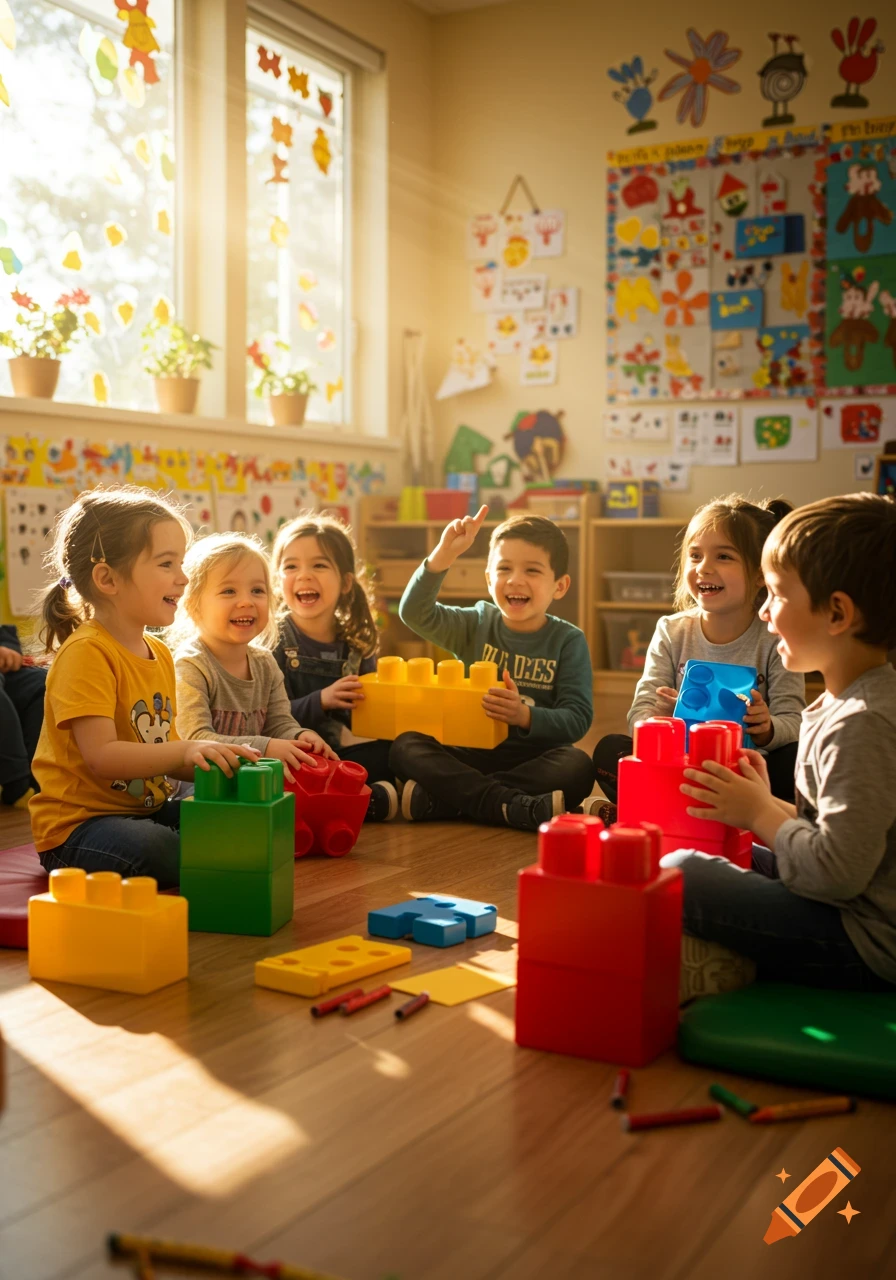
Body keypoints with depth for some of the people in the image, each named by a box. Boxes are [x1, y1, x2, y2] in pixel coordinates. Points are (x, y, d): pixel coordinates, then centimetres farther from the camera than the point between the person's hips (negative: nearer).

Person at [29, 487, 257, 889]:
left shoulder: (159, 654, 11)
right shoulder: (85, 652, -17)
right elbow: (101, 757, -26)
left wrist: (215, 764, -5)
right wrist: (186, 752, -36)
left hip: (146, 810, 8)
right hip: (78, 824, -8)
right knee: (156, 849, -35)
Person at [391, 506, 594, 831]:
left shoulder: (568, 641, 3)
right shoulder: (477, 625, 9)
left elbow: (578, 719, -7)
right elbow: (414, 612, -7)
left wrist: (526, 716, -26)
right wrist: (444, 554, -20)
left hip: (533, 760, -2)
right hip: (469, 753, 2)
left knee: (577, 767, -33)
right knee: (406, 746, -22)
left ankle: (439, 797, -30)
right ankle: (517, 807, -36)